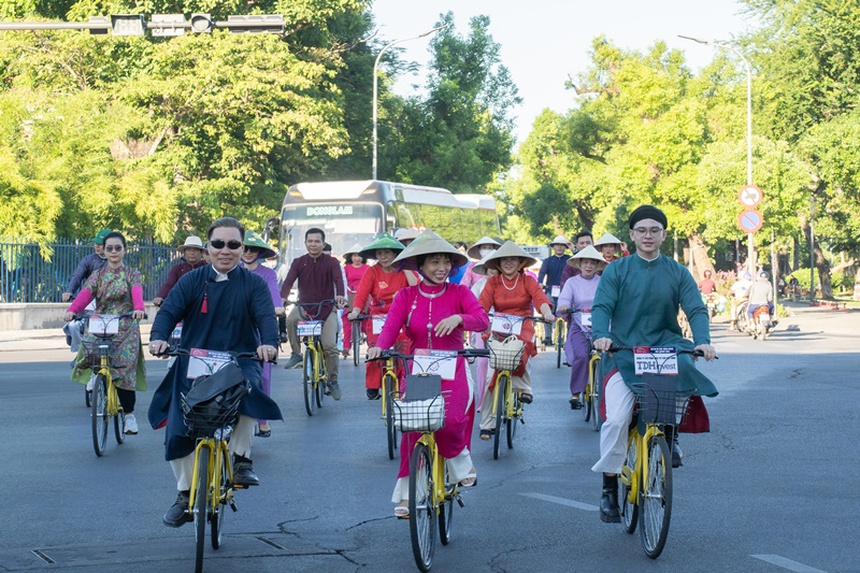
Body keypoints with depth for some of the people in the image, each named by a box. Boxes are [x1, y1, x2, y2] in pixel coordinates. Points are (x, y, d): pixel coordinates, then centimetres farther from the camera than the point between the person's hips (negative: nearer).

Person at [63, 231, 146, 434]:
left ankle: (129, 414, 6)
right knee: (88, 346, -30)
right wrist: (72, 310, -28)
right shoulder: (97, 276, 11)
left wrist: (138, 309, -38)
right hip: (100, 325, 1)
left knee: (125, 368, -11)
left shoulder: (132, 275, 7)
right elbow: (85, 294, -7)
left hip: (126, 328, -1)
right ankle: (95, 371, 6)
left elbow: (137, 292, -15)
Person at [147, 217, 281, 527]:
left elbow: (266, 316, -9)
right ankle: (186, 494, 12)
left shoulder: (253, 283, 5)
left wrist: (268, 343, -31)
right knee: (178, 430, -7)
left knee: (247, 389, -36)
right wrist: (158, 337, -28)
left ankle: (242, 457, -17)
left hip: (240, 361, -2)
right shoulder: (192, 281, 5)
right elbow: (169, 311, -6)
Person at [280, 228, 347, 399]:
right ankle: (296, 353, -13)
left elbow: (338, 279, -17)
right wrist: (283, 298, -30)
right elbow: (288, 281, -11)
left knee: (330, 345, -16)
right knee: (291, 319, -33)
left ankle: (333, 380, 4)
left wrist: (340, 295, -39)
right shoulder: (299, 262, 1)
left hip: (327, 308, -1)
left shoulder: (331, 262, -2)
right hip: (304, 306, 1)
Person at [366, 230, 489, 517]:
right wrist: (379, 346, -32)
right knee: (412, 428, -7)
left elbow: (483, 319, -14)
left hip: (452, 372, -1)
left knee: (451, 422, -24)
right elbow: (392, 325, -11)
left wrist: (459, 318, -34)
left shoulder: (459, 293, 1)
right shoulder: (406, 296, 4)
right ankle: (407, 493, 10)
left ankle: (461, 465, 10)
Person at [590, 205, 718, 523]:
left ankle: (670, 433, -5)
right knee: (616, 419, -18)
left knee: (686, 368, -33)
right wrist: (601, 335, -27)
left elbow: (696, 309, -1)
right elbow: (601, 306, -5)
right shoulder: (616, 271, 6)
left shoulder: (678, 273, 9)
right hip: (624, 354, -1)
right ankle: (609, 489, 0)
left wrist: (703, 341, -21)